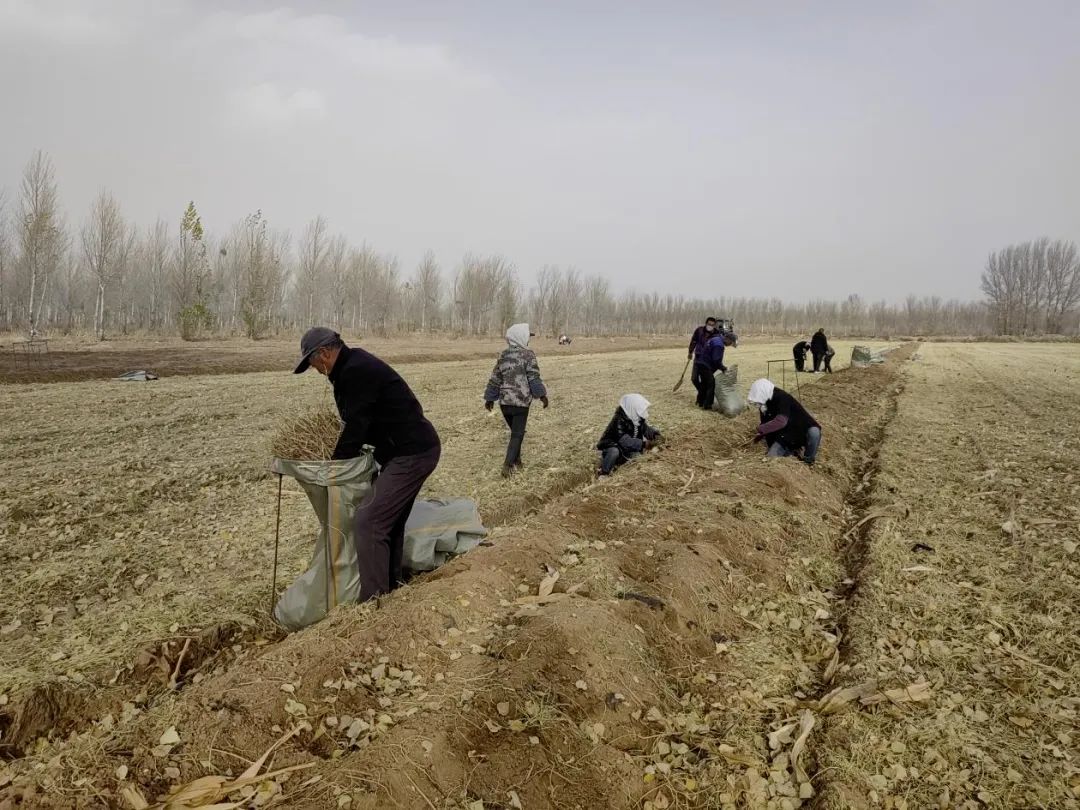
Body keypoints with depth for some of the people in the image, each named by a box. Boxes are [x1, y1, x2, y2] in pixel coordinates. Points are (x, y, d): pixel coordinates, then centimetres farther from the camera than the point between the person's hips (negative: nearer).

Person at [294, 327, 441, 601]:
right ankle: (390, 587, 30)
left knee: (369, 521, -11)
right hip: (414, 449, 11)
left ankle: (373, 600, -7)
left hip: (412, 454, -11)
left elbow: (355, 426, -17)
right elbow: (357, 422, 20)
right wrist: (340, 457, 19)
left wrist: (333, 465, -4)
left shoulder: (357, 372, -19)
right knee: (390, 519, 19)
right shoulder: (356, 366, 14)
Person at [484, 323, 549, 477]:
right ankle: (508, 464, -15)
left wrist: (490, 398, 20)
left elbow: (495, 379, 12)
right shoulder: (528, 354, -7)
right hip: (521, 401, -5)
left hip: (504, 402, 5)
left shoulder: (503, 356, 10)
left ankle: (516, 461, 27)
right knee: (517, 434, -2)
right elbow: (533, 378, -12)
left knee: (514, 431, 22)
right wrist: (542, 395, -5)